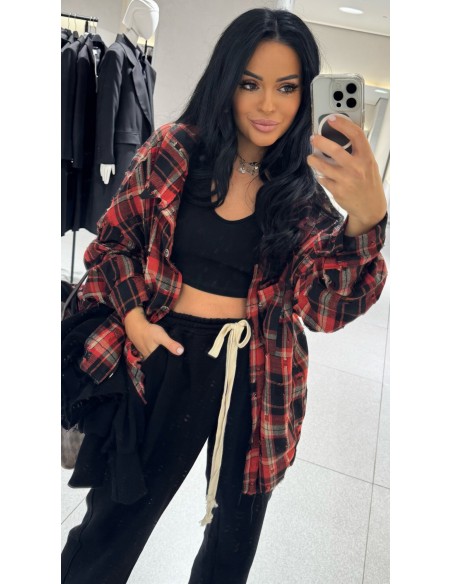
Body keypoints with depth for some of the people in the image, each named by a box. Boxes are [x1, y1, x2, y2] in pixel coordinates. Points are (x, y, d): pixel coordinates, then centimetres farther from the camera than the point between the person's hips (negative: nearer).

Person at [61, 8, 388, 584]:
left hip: (258, 376, 2)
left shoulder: (305, 188, -5)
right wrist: (134, 317, -8)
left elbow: (325, 305, -17)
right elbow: (113, 239, 5)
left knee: (237, 523, 22)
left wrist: (366, 219, -34)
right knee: (120, 507, 18)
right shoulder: (172, 151, -6)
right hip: (167, 355, -1)